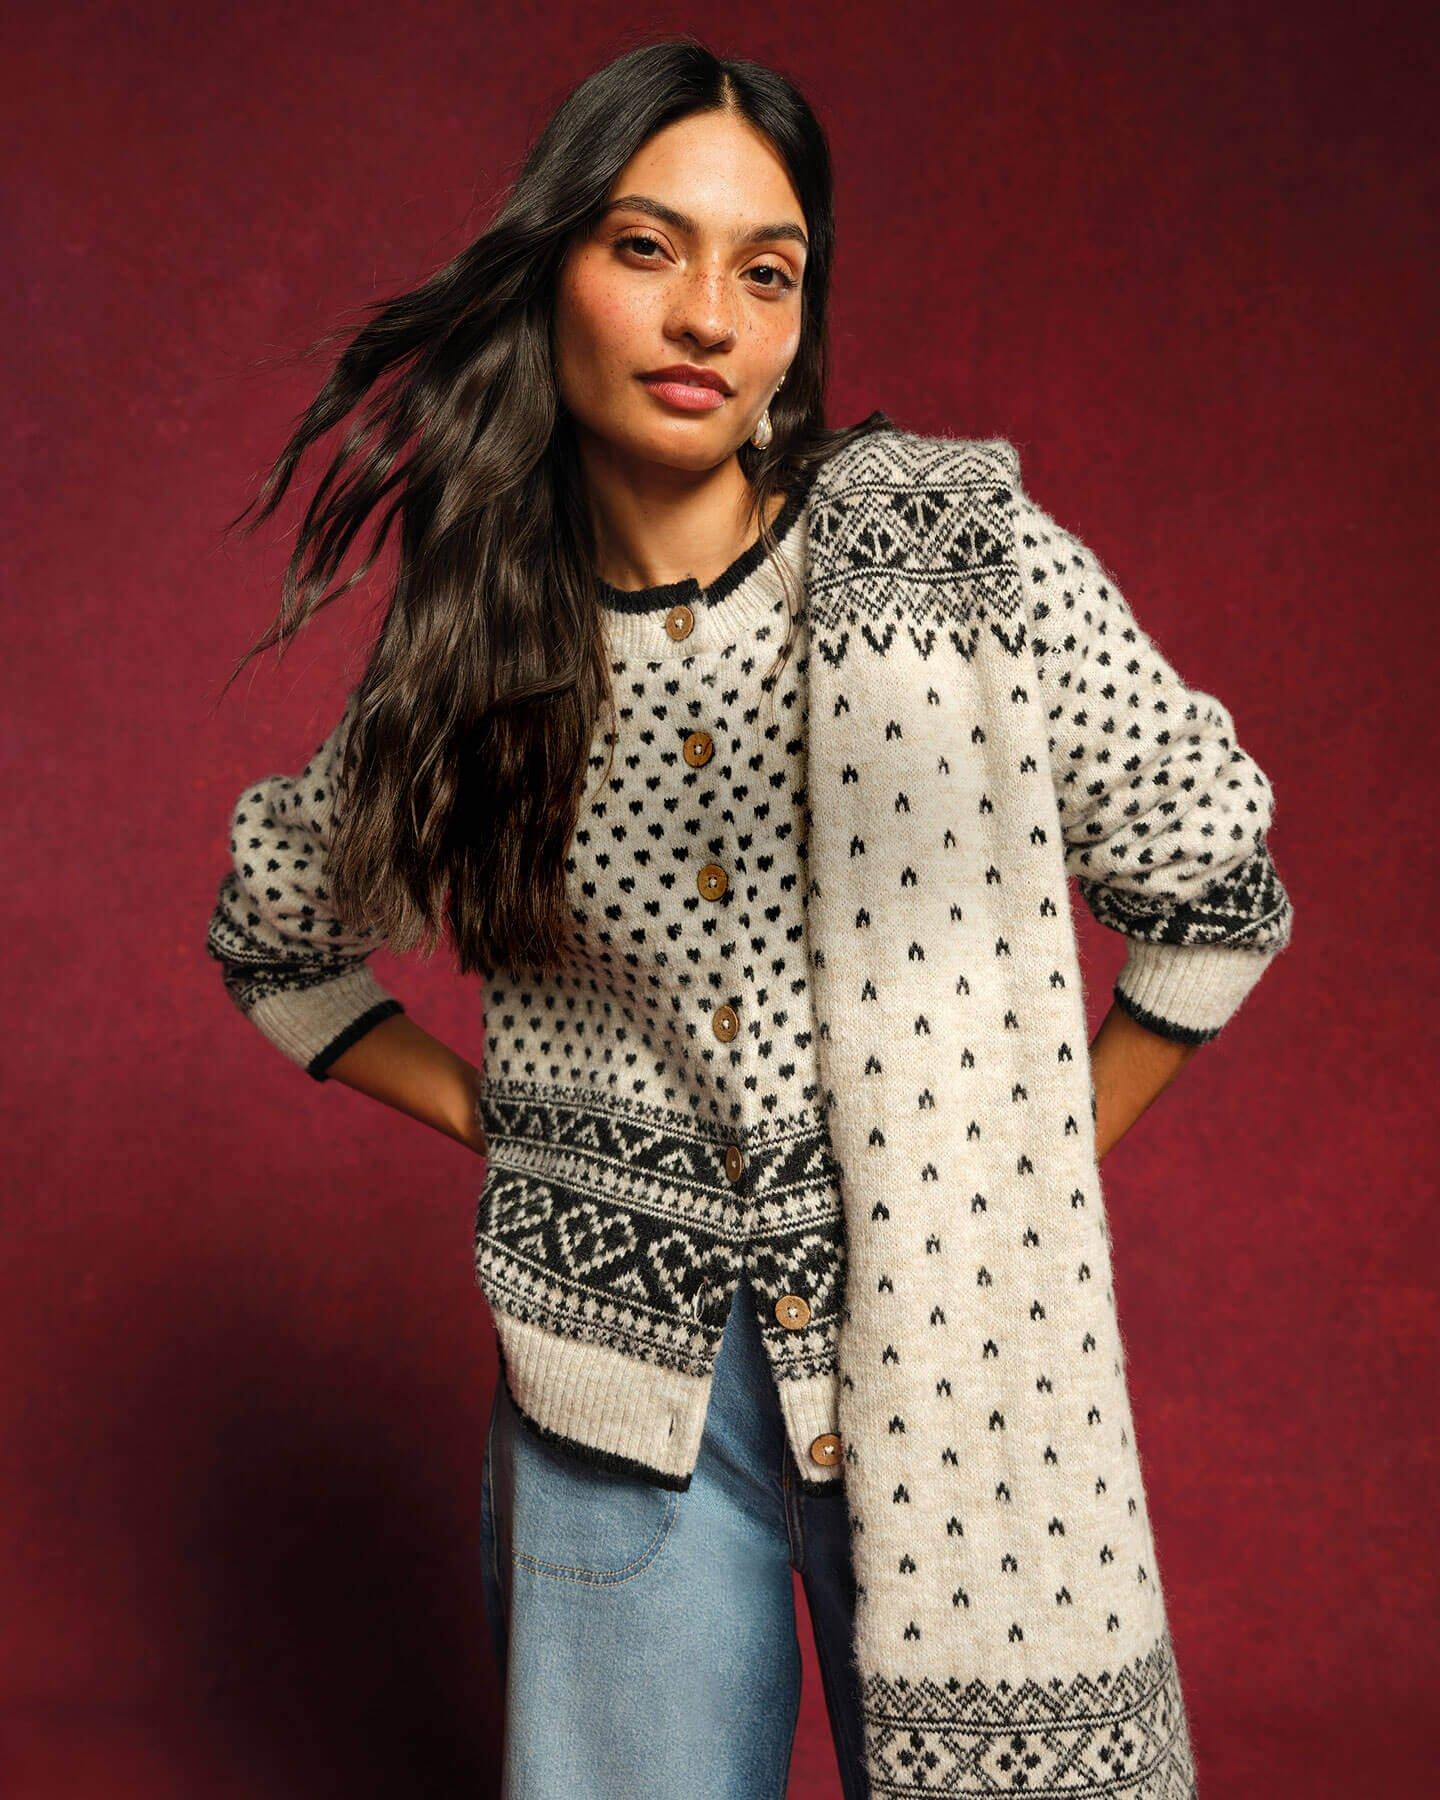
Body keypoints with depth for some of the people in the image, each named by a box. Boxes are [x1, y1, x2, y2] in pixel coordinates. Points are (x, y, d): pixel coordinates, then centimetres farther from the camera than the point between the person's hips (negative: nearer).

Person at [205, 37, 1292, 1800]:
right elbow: (270, 932, 17)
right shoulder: (473, 661, 0)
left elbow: (1214, 892, 1)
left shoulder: (960, 551, -7)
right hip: (631, 1379, 2)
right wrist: (495, 1123, 8)